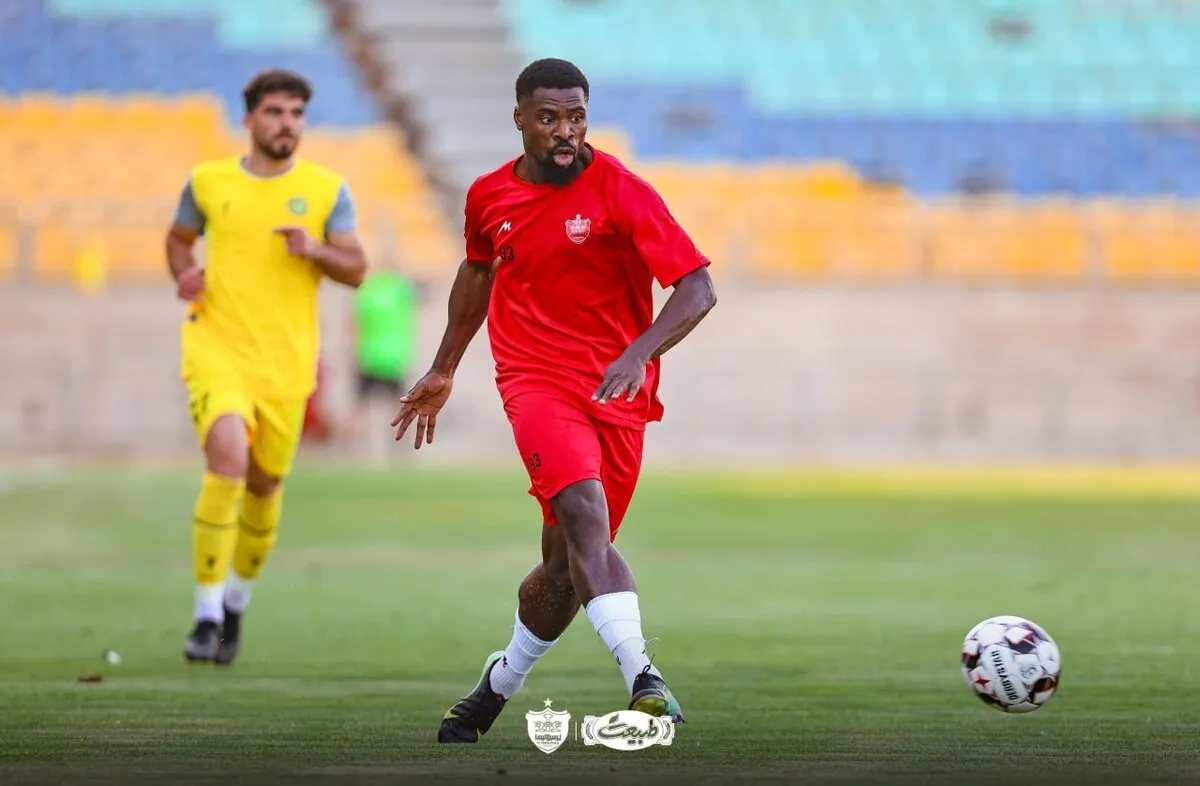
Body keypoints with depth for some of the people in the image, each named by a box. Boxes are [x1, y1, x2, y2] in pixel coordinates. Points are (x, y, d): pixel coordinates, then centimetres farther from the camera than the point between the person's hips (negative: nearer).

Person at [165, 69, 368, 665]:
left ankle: (238, 600, 37)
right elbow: (178, 237, 20)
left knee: (265, 484, 11)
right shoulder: (207, 182, 3)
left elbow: (356, 269, 1)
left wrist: (315, 250, -19)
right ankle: (207, 612, -17)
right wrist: (184, 272, -2)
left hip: (286, 362, 2)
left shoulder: (327, 190, 2)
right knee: (228, 461, -23)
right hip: (217, 347, -2)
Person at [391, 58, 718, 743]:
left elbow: (698, 289, -14)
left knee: (569, 566, 7)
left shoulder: (620, 192, -9)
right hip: (537, 383, 0)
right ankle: (644, 679, -37)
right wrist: (443, 371, 34)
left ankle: (499, 685, 34)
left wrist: (639, 352, -30)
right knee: (585, 515, -27)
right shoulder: (489, 196, 5)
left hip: (617, 392, 0)